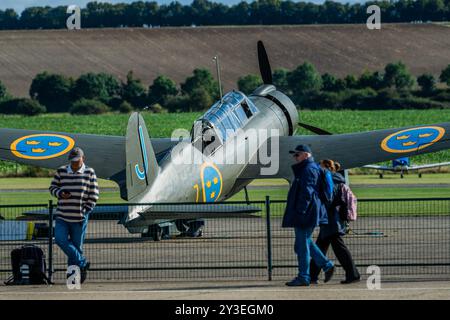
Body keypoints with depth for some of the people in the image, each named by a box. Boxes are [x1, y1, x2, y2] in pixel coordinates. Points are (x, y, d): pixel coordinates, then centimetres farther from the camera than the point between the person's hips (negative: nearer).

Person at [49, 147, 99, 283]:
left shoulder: (89, 173, 2)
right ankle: (82, 263, -2)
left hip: (79, 217, -2)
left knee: (77, 245, 2)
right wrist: (60, 193, -8)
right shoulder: (61, 171, 8)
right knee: (60, 239, -15)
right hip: (62, 216, 2)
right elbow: (52, 187, 15)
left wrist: (86, 211, -5)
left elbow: (94, 195, 4)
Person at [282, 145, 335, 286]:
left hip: (304, 213, -11)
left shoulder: (309, 169, -13)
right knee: (305, 242, 16)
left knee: (302, 244, -6)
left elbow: (307, 193, -21)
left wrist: (300, 211, -23)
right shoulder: (308, 169, 20)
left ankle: (303, 277, -3)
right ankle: (327, 265, 15)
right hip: (308, 213, 11)